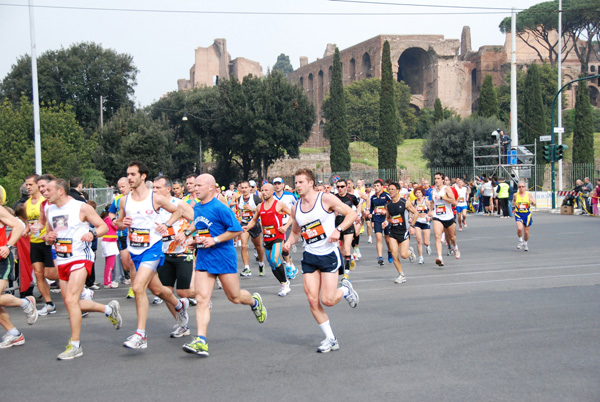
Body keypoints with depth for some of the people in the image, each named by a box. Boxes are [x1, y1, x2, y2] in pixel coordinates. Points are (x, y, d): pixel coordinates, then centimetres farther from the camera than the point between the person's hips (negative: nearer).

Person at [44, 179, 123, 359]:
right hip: (62, 261, 8)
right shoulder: (50, 210, 10)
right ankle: (109, 309, 31)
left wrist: (92, 233, -26)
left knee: (71, 300, -17)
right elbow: (48, 234, 20)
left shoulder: (81, 207, -9)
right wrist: (49, 238, -4)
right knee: (71, 303, 11)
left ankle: (75, 345, -8)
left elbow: (104, 227, -5)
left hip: (80, 258, -8)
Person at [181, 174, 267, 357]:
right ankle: (201, 341, -11)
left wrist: (215, 240, -19)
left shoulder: (219, 208, -14)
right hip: (203, 259, 6)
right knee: (201, 298, -8)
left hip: (223, 257, -6)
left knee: (235, 297, 7)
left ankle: (255, 301, 43)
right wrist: (186, 234, 12)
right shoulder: (196, 208, 10)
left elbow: (236, 229, -14)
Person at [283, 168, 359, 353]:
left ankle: (345, 289, 25)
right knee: (312, 300, -2)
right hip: (309, 256, 5)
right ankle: (331, 339, 13)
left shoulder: (326, 199, -9)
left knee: (327, 300, -10)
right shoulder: (296, 208, 7)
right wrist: (289, 242, -2)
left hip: (329, 254, -5)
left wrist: (339, 230, -22)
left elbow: (352, 214, -7)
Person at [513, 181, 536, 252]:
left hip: (527, 214, 1)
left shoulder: (529, 194, -2)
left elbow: (534, 204, 2)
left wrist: (532, 201, -19)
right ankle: (520, 240, 5)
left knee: (526, 231, 7)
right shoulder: (515, 195, 0)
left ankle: (525, 243, 34)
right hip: (518, 214, -1)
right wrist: (514, 203, -1)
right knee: (519, 228, -23)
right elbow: (513, 202, 21)